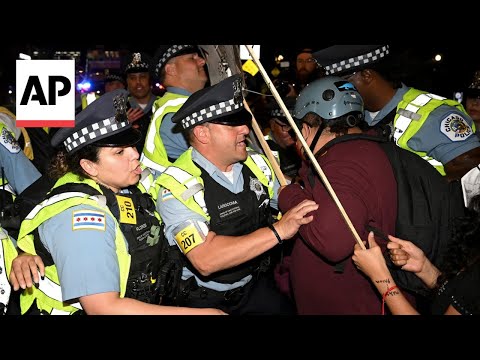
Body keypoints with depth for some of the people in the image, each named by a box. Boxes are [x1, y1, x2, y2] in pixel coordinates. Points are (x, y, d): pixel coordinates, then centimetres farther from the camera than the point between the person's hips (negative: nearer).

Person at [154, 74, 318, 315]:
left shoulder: (256, 164, -3)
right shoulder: (178, 187, -22)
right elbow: (205, 260, -32)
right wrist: (278, 231, -34)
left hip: (258, 286, 5)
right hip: (205, 301, -4)